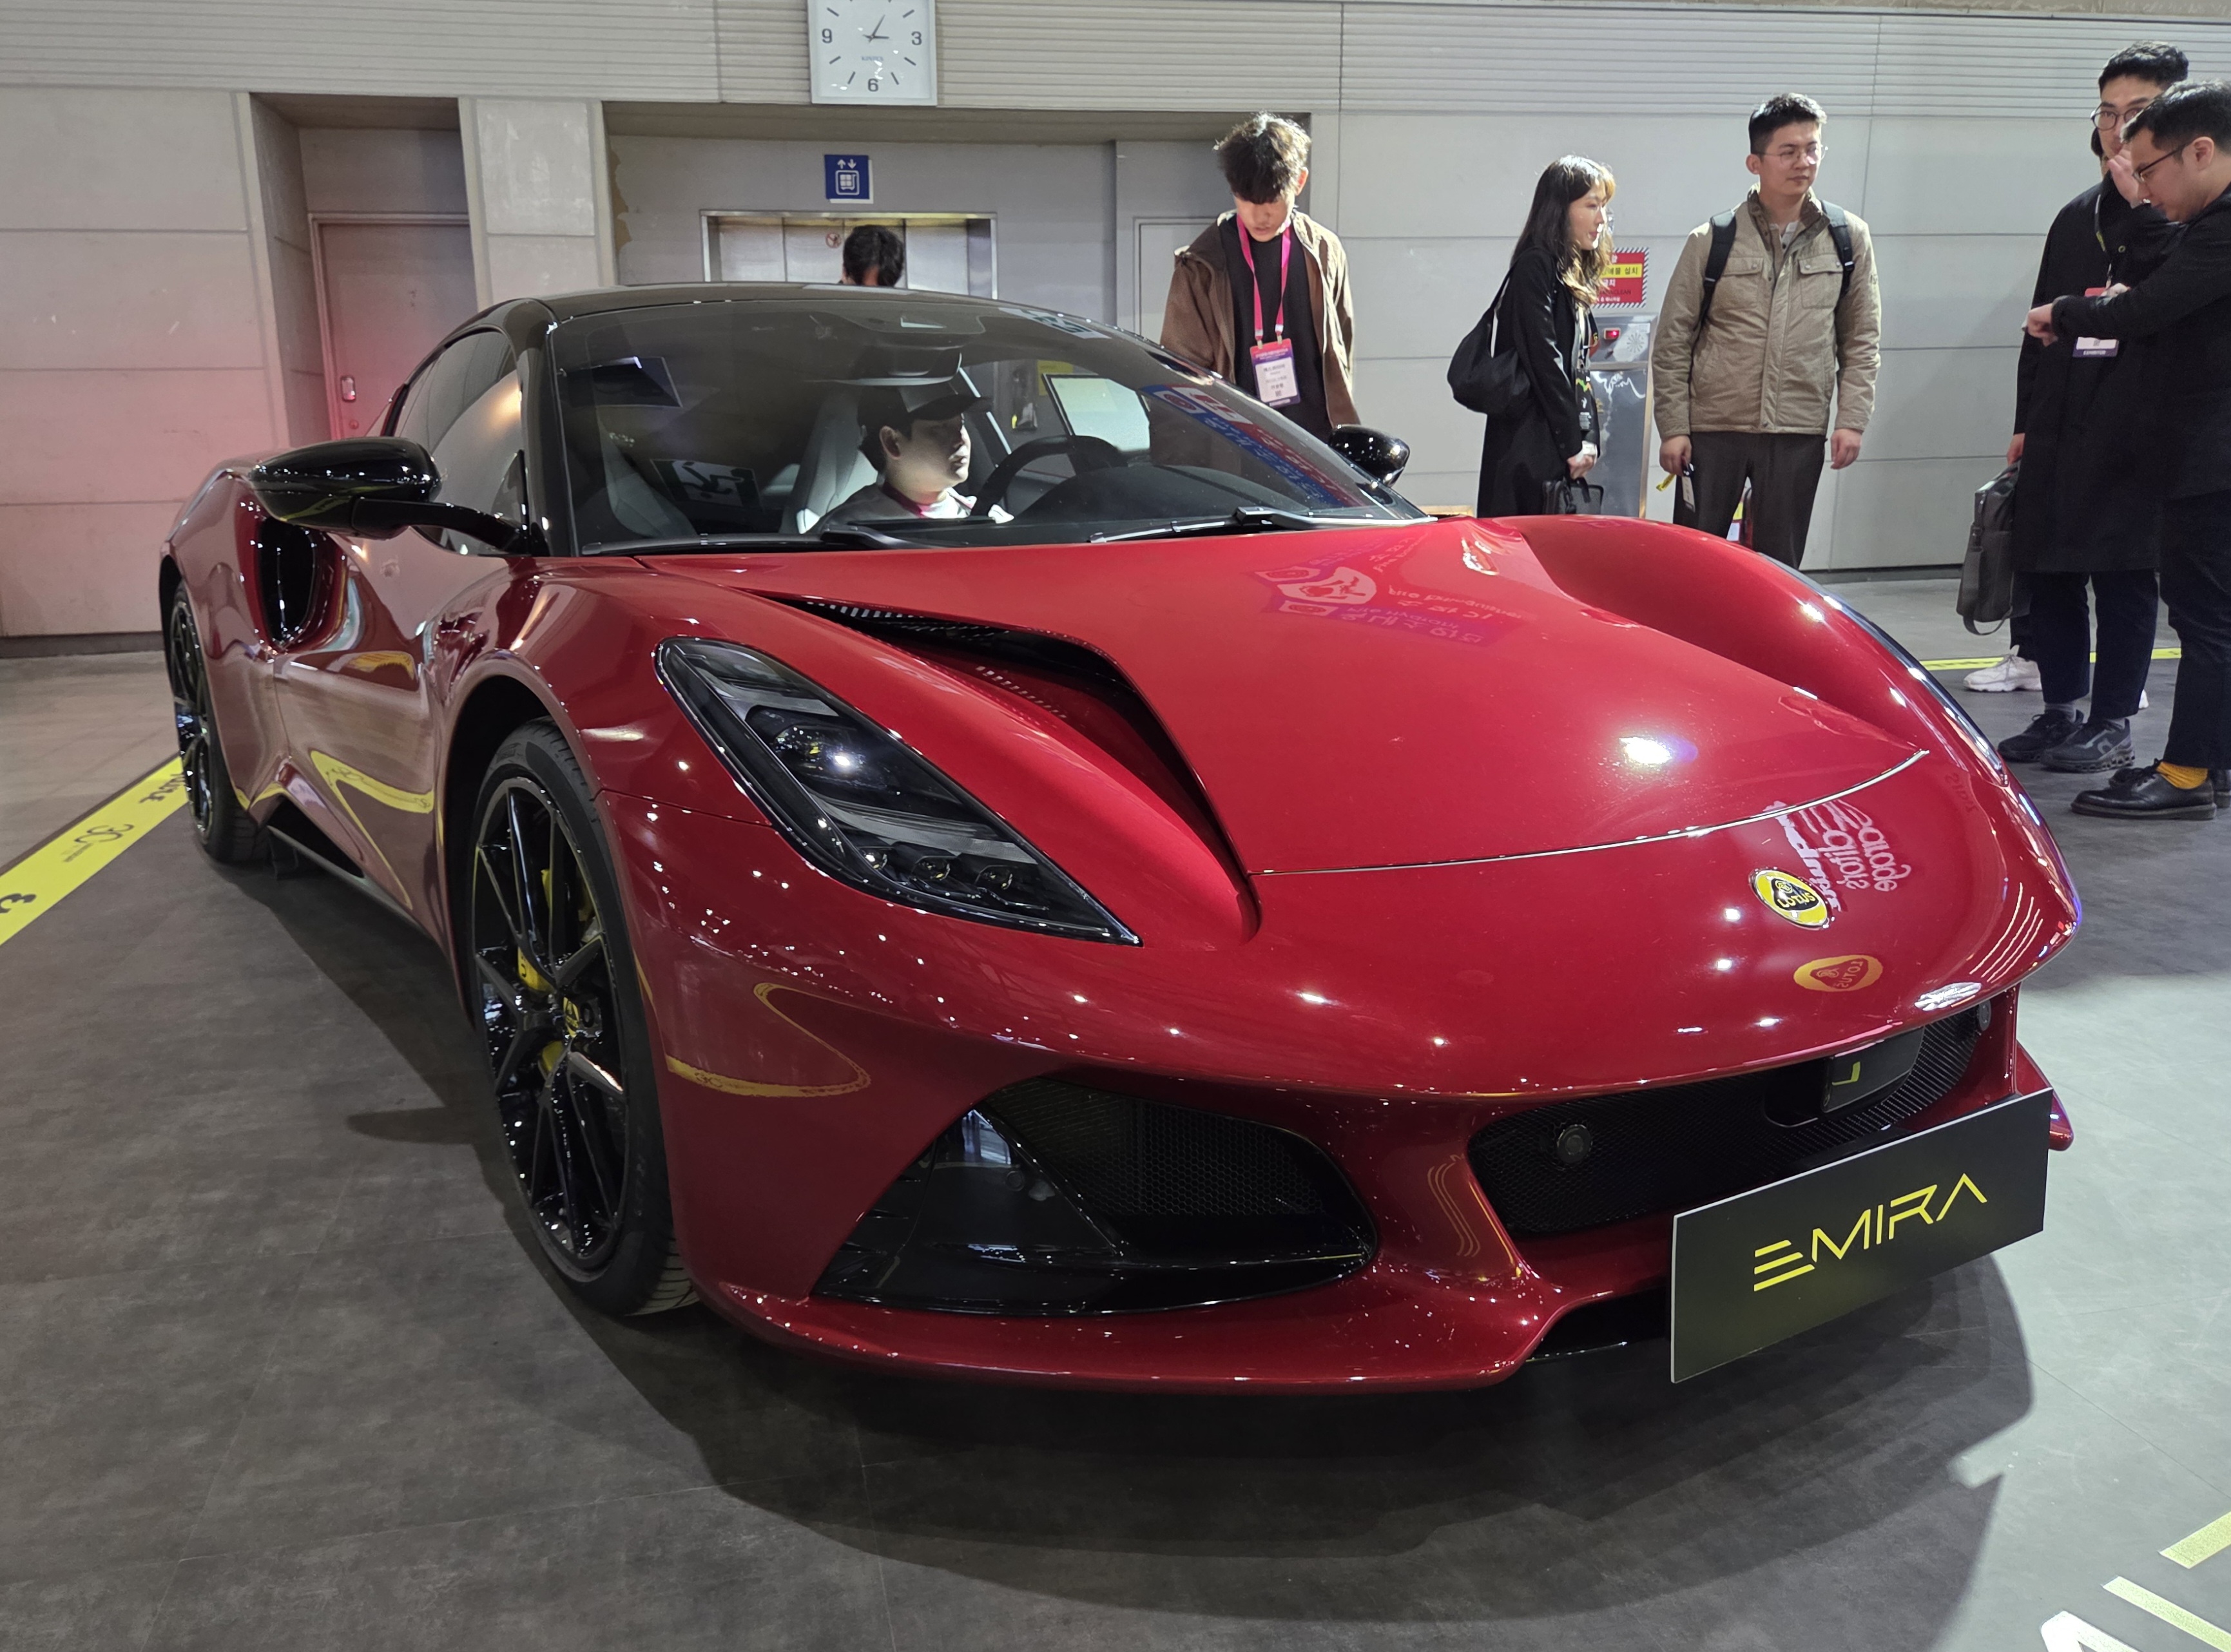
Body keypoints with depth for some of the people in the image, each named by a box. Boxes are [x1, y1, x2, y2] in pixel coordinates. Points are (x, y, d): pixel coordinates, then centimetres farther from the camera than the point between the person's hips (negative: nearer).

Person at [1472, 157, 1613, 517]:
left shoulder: (1574, 275, 19)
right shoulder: (1535, 266, -8)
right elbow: (1543, 360, -14)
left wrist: (1586, 438, 9)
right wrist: (1572, 443, -13)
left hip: (1562, 447, 9)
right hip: (1530, 449, -9)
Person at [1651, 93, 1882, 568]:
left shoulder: (1849, 238, 5)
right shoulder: (1712, 240, -2)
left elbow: (1862, 341, 9)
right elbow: (1672, 342, 0)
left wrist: (1852, 420, 0)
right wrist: (1673, 427, -4)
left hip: (1799, 433, 2)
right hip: (1713, 427, -1)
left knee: (1780, 565, 8)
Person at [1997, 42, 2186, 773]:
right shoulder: (2078, 216, 17)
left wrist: (2142, 204, -18)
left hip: (2137, 433, -6)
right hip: (2060, 431, 6)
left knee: (2125, 578, -2)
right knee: (2046, 574, 8)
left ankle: (2112, 725, 7)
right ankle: (2060, 712, 20)